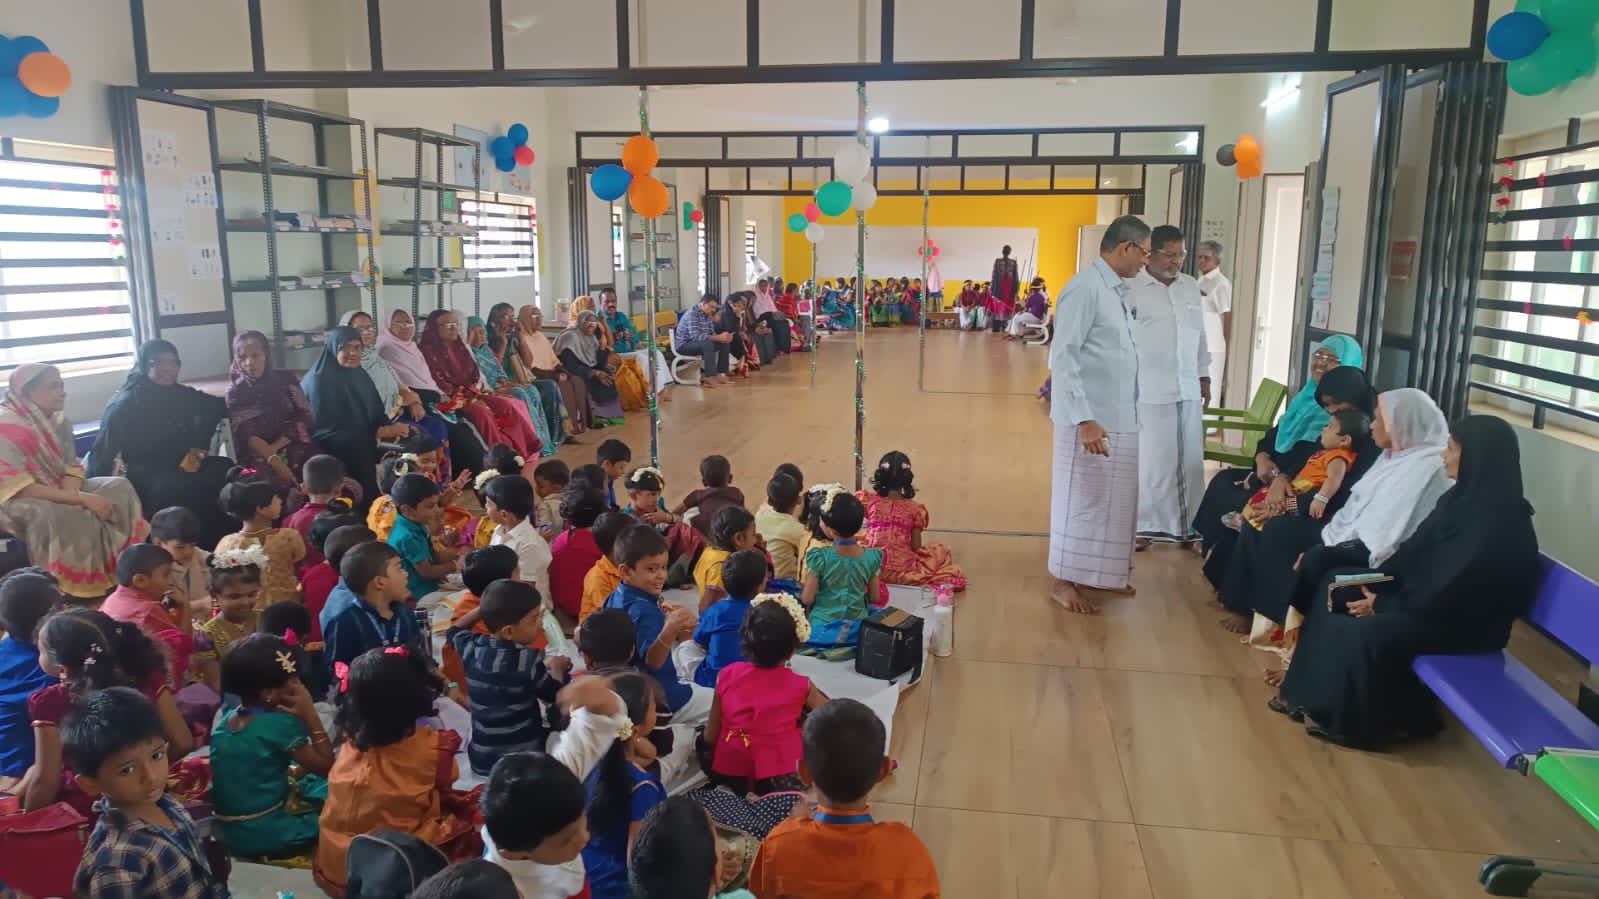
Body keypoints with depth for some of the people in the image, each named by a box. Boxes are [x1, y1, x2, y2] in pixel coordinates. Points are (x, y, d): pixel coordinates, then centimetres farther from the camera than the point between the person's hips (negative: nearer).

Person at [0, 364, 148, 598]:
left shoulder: (58, 421, 6)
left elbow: (72, 467, 4)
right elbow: (19, 488, -25)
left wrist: (72, 494, -20)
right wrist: (79, 498, -29)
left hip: (59, 491, 8)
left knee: (119, 488, -11)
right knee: (58, 516, -38)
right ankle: (78, 590, -27)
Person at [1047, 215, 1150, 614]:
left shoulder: (1117, 290, 11)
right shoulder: (1085, 288, -17)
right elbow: (1062, 357, -22)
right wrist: (1084, 419, -26)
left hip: (1120, 417, 9)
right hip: (1091, 419, -9)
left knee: (1113, 500, 16)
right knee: (1081, 499, 1)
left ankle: (1098, 575, 30)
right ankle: (1064, 582, 14)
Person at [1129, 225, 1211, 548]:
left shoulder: (1191, 287, 13)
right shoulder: (1132, 288, -6)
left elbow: (1200, 335, 18)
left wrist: (1204, 377, 16)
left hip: (1188, 388, 5)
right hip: (1149, 389, -5)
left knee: (1190, 460, 7)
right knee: (1152, 459, -1)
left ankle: (1187, 524, 16)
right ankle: (1144, 525, 9)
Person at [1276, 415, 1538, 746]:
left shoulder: (1499, 520, -25)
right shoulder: (1463, 496, 4)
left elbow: (1454, 592, -26)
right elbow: (1414, 551, 6)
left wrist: (1383, 605, -18)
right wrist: (1368, 582, -6)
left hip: (1466, 620, -10)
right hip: (1425, 597, 10)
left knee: (1366, 631, -29)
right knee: (1334, 584, 2)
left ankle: (1359, 718, -4)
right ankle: (1314, 693, 3)